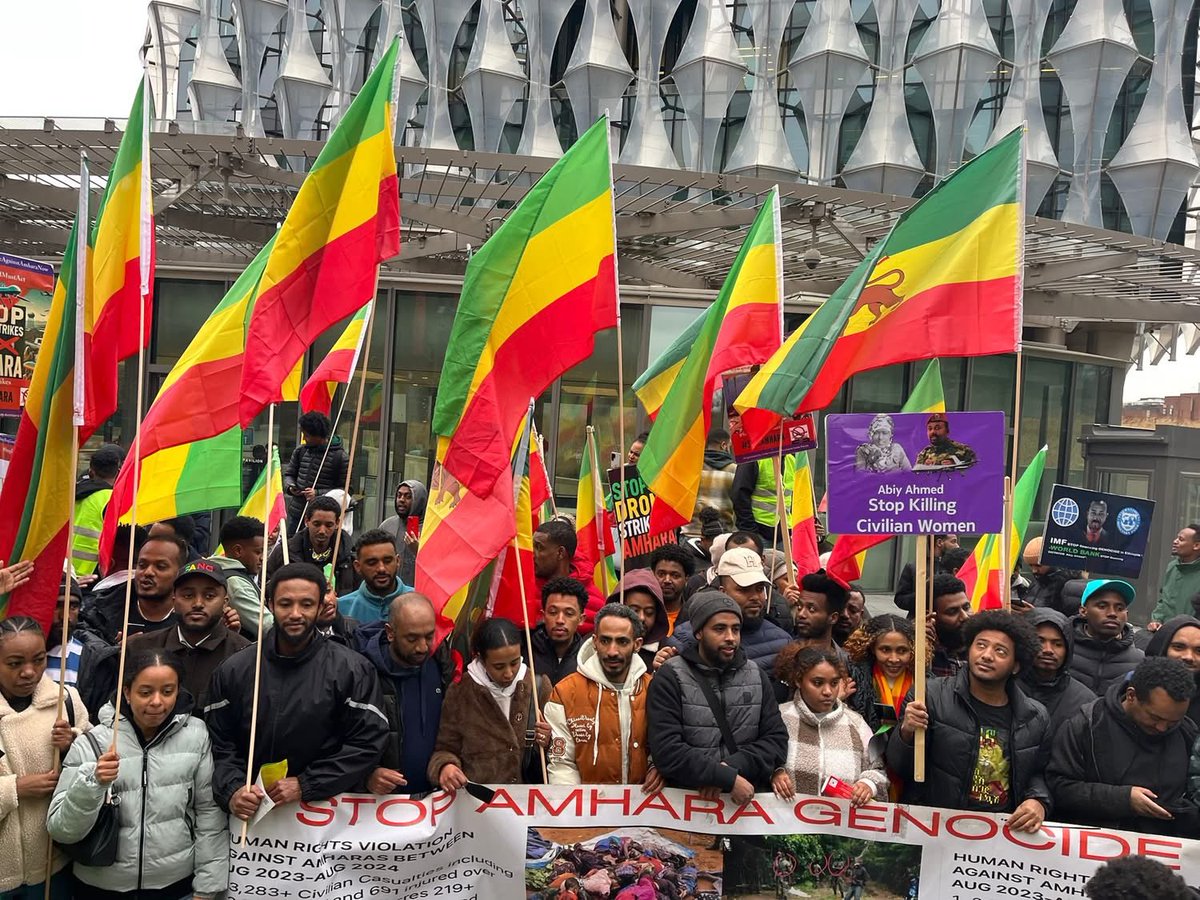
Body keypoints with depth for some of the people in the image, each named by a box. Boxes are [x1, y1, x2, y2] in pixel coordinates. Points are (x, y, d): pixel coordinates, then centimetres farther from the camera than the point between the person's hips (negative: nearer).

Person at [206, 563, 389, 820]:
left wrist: (305, 785, -16)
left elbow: (368, 741, -12)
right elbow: (219, 743, 4)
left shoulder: (352, 670, -8)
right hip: (253, 811, 2)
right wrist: (232, 790, -13)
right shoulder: (234, 670, 2)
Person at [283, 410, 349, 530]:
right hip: (296, 514, 5)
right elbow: (289, 474, 19)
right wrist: (290, 486, -3)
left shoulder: (340, 457, -9)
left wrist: (318, 493, -18)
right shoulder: (300, 451, 7)